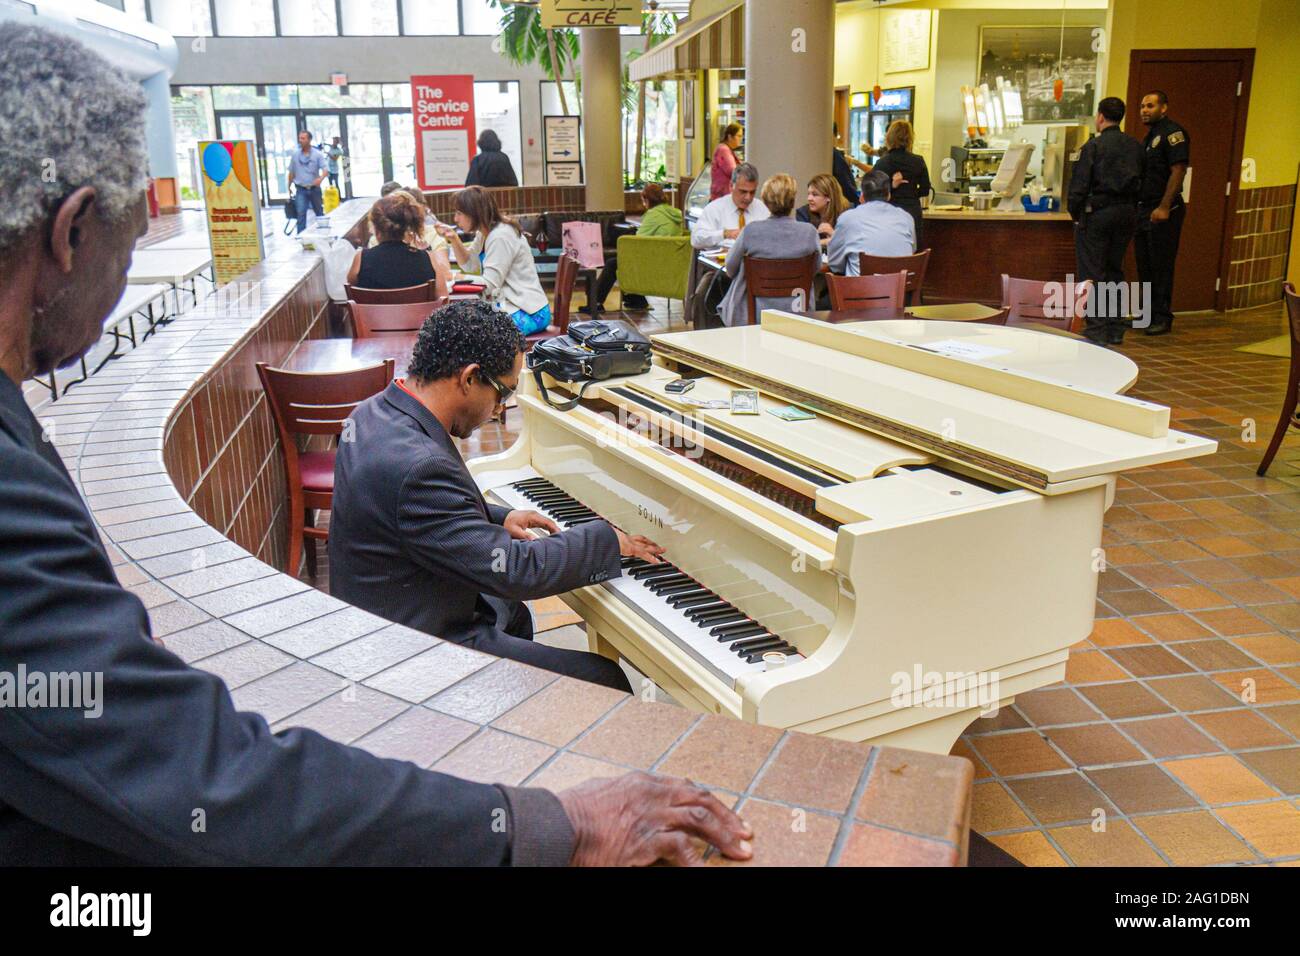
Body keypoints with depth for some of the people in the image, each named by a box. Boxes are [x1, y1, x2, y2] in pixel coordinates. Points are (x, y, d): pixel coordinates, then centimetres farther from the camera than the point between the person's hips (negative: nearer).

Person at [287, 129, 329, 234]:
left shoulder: (317, 154, -4)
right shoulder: (295, 154, 2)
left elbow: (325, 168, -14)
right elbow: (291, 172, 10)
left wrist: (320, 178, -34)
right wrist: (289, 186, 13)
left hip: (314, 188, 0)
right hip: (301, 190, 0)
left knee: (319, 212, 16)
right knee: (301, 213, -11)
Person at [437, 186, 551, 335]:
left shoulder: (501, 237, -19)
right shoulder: (485, 233, 9)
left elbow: (488, 285, -20)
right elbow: (470, 265, 20)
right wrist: (454, 239, 5)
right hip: (508, 304, 10)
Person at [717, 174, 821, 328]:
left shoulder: (751, 231, -15)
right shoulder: (809, 231, -12)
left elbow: (730, 269, -1)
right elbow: (817, 267, 5)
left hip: (754, 315, -2)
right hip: (796, 314, 2)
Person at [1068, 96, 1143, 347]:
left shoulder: (1093, 146, -9)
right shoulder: (1136, 147, 7)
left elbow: (1079, 185, -12)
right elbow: (1141, 183, 8)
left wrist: (1075, 213, -2)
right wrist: (1131, 209, 15)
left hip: (1097, 213, -6)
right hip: (1127, 213, 6)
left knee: (1092, 273, -1)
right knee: (1114, 270, 15)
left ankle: (1097, 330, -4)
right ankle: (1115, 328, 17)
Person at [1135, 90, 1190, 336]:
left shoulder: (1173, 133, -9)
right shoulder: (1149, 137, 19)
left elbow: (1178, 171, -17)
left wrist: (1164, 207, -23)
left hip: (1163, 212, -9)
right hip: (1143, 209, 9)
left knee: (1161, 266, -6)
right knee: (1144, 266, 12)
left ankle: (1163, 318, -1)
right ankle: (1148, 314, 20)